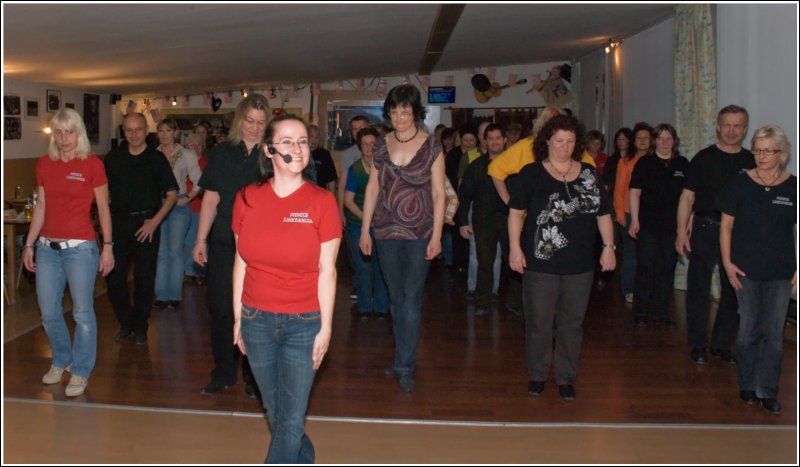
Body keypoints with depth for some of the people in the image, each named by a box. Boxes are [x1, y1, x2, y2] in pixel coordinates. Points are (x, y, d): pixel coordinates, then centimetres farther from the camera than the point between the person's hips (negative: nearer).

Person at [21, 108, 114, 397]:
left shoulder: (92, 164, -4)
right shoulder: (44, 164, 8)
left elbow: (103, 208, -2)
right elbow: (40, 207, 13)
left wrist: (107, 246, -5)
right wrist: (29, 245, 11)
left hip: (80, 247, -4)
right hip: (47, 247, 5)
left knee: (82, 313, 1)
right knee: (48, 313, 11)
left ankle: (81, 371, 17)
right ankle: (61, 361, 34)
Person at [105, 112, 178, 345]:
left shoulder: (157, 158, 0)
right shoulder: (113, 158, 7)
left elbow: (172, 194, 0)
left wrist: (155, 221, -9)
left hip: (147, 223, -2)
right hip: (119, 221, 2)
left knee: (144, 277, 2)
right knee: (114, 275, 2)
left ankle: (140, 327, 18)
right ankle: (125, 323, 21)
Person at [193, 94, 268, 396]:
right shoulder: (221, 153, 7)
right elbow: (211, 199, 8)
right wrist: (200, 240, 6)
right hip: (223, 243, 2)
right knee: (221, 308, 6)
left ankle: (254, 376, 20)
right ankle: (223, 374, 23)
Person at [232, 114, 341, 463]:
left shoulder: (322, 201, -9)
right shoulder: (247, 198, -1)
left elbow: (327, 271, -7)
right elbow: (241, 263, 5)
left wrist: (326, 328, -6)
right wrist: (238, 318, 7)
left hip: (303, 323, -3)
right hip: (257, 320, 3)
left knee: (291, 421, 1)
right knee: (275, 415, 16)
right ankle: (304, 461, 41)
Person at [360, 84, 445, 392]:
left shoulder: (431, 146, -4)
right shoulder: (381, 146, 5)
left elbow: (439, 194, -4)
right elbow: (372, 188, 8)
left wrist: (436, 236, -8)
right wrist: (365, 230, 5)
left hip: (419, 232, -3)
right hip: (386, 231, 4)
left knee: (412, 298, -4)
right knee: (396, 298, 10)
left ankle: (404, 366, 3)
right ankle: (403, 359, 23)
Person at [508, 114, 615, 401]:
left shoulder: (590, 175, 9)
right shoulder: (531, 174, 1)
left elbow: (603, 214, 11)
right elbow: (516, 212, -1)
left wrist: (609, 246, 3)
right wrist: (515, 247, -8)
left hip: (580, 264, 3)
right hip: (540, 262, -2)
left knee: (572, 323, 10)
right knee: (539, 323, 5)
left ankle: (566, 377, 23)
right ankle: (537, 374, 22)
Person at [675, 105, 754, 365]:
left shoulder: (751, 162, 8)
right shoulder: (704, 158, 1)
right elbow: (688, 196, 0)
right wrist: (682, 232, -7)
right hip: (705, 229, -2)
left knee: (734, 291, 7)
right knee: (699, 289, 1)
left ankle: (722, 344, 21)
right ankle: (698, 345, 13)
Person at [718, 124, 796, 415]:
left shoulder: (793, 188, 1)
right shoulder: (739, 184, 0)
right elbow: (726, 225, 3)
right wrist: (727, 262, -4)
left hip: (781, 273, 1)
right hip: (746, 271, 0)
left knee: (774, 333, 3)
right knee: (748, 330, 7)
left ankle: (767, 391, 14)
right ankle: (747, 386, 22)